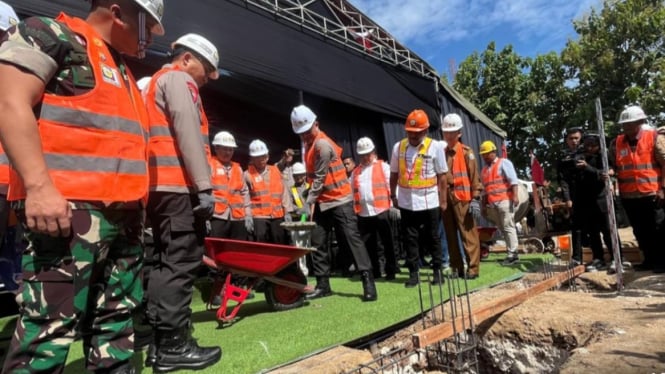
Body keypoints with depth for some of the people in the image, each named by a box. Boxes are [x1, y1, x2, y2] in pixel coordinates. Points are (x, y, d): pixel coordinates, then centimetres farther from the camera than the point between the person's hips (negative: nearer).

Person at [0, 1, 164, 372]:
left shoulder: (122, 70, 25)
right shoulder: (50, 36, 1)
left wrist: (138, 203, 23)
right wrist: (39, 186, -22)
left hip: (125, 213, 9)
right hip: (70, 207, -9)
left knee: (117, 320, 13)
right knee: (52, 323, -7)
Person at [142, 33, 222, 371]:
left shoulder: (154, 83, 30)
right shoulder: (178, 79, 0)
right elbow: (188, 134, -14)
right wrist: (204, 186, -18)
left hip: (159, 186, 10)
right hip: (177, 186, -10)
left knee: (166, 261, 11)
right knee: (181, 262, -8)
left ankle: (160, 342, 16)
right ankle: (173, 344, -2)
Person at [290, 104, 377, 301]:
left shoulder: (322, 144, -16)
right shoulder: (310, 143, 13)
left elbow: (320, 178, -19)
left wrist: (308, 201, -20)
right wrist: (312, 200, 9)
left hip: (340, 199, -9)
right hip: (322, 202, 9)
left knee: (352, 239, -9)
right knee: (317, 243, 7)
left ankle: (368, 283, -5)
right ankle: (323, 285, 16)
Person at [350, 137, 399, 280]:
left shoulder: (383, 167, 5)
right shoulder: (355, 172, 16)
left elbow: (391, 186, -1)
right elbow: (353, 192, 16)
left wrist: (393, 205, -9)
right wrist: (355, 209, 9)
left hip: (381, 211, -4)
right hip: (363, 214, 4)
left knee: (387, 243, 4)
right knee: (369, 245, 8)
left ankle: (391, 271, 14)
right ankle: (374, 272, 19)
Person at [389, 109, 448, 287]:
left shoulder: (435, 147, -4)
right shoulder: (398, 147, 3)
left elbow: (442, 176, -2)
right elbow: (394, 174, 10)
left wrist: (443, 200, -3)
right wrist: (393, 195, 10)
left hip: (429, 202, -2)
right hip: (406, 202, 2)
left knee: (432, 237, 10)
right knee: (410, 238, 7)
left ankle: (437, 270, 24)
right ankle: (413, 273, 17)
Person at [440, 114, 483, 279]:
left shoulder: (466, 152, 0)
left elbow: (474, 177, -3)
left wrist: (475, 199, -9)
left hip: (462, 199, -4)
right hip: (445, 199, 5)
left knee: (468, 234, -1)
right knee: (451, 236, 10)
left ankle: (473, 268, 7)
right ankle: (457, 268, 21)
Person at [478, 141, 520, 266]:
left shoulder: (503, 163, 3)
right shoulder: (484, 169, 22)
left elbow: (513, 180, -7)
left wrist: (515, 196, -18)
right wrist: (484, 205, 21)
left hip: (504, 200, -7)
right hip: (492, 203, 7)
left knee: (508, 227, -7)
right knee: (502, 228, 7)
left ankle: (512, 254, -4)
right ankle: (511, 253, 12)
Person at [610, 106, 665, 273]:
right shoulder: (616, 143, 6)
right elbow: (611, 165, 14)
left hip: (651, 193, -4)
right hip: (628, 195, 4)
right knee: (640, 231, 13)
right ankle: (649, 260, 26)